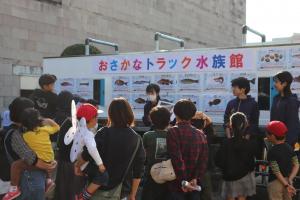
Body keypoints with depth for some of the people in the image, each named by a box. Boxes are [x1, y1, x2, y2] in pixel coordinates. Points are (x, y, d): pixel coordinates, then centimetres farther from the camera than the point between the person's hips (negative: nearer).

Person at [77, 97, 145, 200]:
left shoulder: (104, 133, -13)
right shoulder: (136, 139, -2)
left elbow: (87, 155, -15)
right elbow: (138, 171, -1)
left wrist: (77, 165, 7)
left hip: (100, 186, -2)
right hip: (122, 191, 3)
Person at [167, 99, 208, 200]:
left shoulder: (173, 132, -11)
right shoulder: (201, 134, 6)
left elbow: (177, 159, -18)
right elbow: (203, 160, -3)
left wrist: (182, 181, -14)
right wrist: (196, 179, -9)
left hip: (177, 185, -4)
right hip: (194, 186, 5)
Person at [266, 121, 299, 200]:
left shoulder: (272, 152, -18)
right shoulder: (289, 148, 1)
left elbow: (276, 171, -21)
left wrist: (286, 185, -18)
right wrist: (290, 179, -8)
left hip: (275, 182, -6)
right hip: (287, 181, 6)